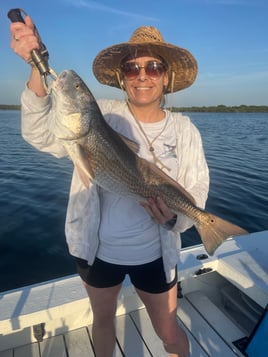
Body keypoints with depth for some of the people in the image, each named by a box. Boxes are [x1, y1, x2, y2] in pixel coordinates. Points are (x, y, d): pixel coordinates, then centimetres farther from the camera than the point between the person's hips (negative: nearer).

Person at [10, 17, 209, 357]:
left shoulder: (185, 130, -7)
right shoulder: (102, 115, -11)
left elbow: (196, 193, -5)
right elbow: (42, 134, -20)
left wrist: (173, 217, -26)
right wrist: (37, 67, -35)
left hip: (155, 254, 0)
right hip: (98, 249, 1)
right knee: (103, 320, 27)